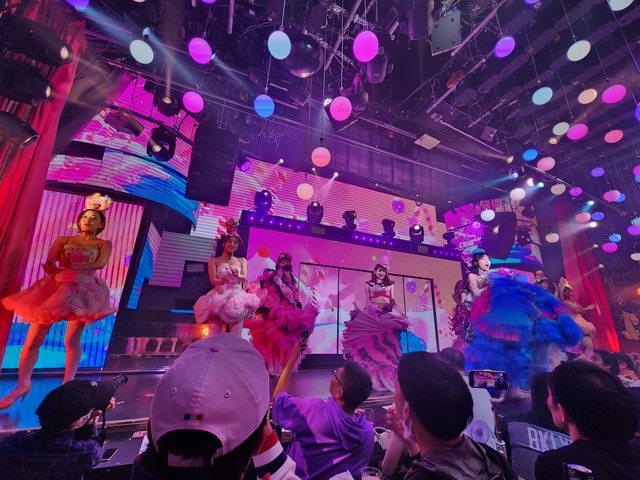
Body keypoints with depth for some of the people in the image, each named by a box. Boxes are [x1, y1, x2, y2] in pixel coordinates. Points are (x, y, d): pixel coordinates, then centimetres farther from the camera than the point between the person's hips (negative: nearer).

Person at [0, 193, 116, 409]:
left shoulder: (104, 244, 7)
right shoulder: (63, 240, 13)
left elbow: (101, 264, -11)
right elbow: (48, 264, 1)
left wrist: (69, 266, -9)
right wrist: (64, 271, -16)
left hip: (83, 291, -2)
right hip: (55, 288, 3)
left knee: (72, 340, -1)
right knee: (32, 340, 2)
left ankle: (67, 384, 11)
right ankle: (22, 385, 17)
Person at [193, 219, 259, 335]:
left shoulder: (242, 261, 16)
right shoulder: (214, 260, 11)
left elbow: (244, 278, 2)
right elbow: (213, 280, -2)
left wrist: (237, 275, -21)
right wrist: (222, 281, -24)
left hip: (237, 297, 2)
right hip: (219, 296, -1)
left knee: (236, 336, -7)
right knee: (214, 336, -10)